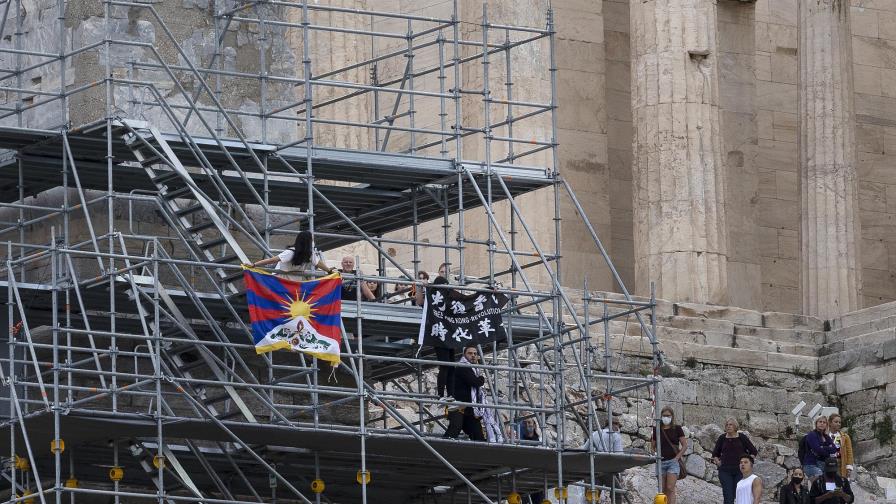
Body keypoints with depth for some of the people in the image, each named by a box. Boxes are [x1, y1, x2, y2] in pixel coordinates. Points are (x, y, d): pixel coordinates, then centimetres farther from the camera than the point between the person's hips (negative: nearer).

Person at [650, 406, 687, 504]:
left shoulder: (677, 429, 2)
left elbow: (685, 445, 1)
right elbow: (653, 446, 17)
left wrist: (677, 457, -8)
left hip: (673, 462, -4)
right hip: (661, 462, 4)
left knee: (670, 488, -13)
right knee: (664, 490, 6)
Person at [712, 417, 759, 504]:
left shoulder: (742, 437, 5)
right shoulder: (722, 438, 9)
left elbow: (754, 451, 12)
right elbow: (715, 454, 20)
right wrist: (718, 462, 5)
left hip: (740, 471, -1)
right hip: (725, 471, 1)